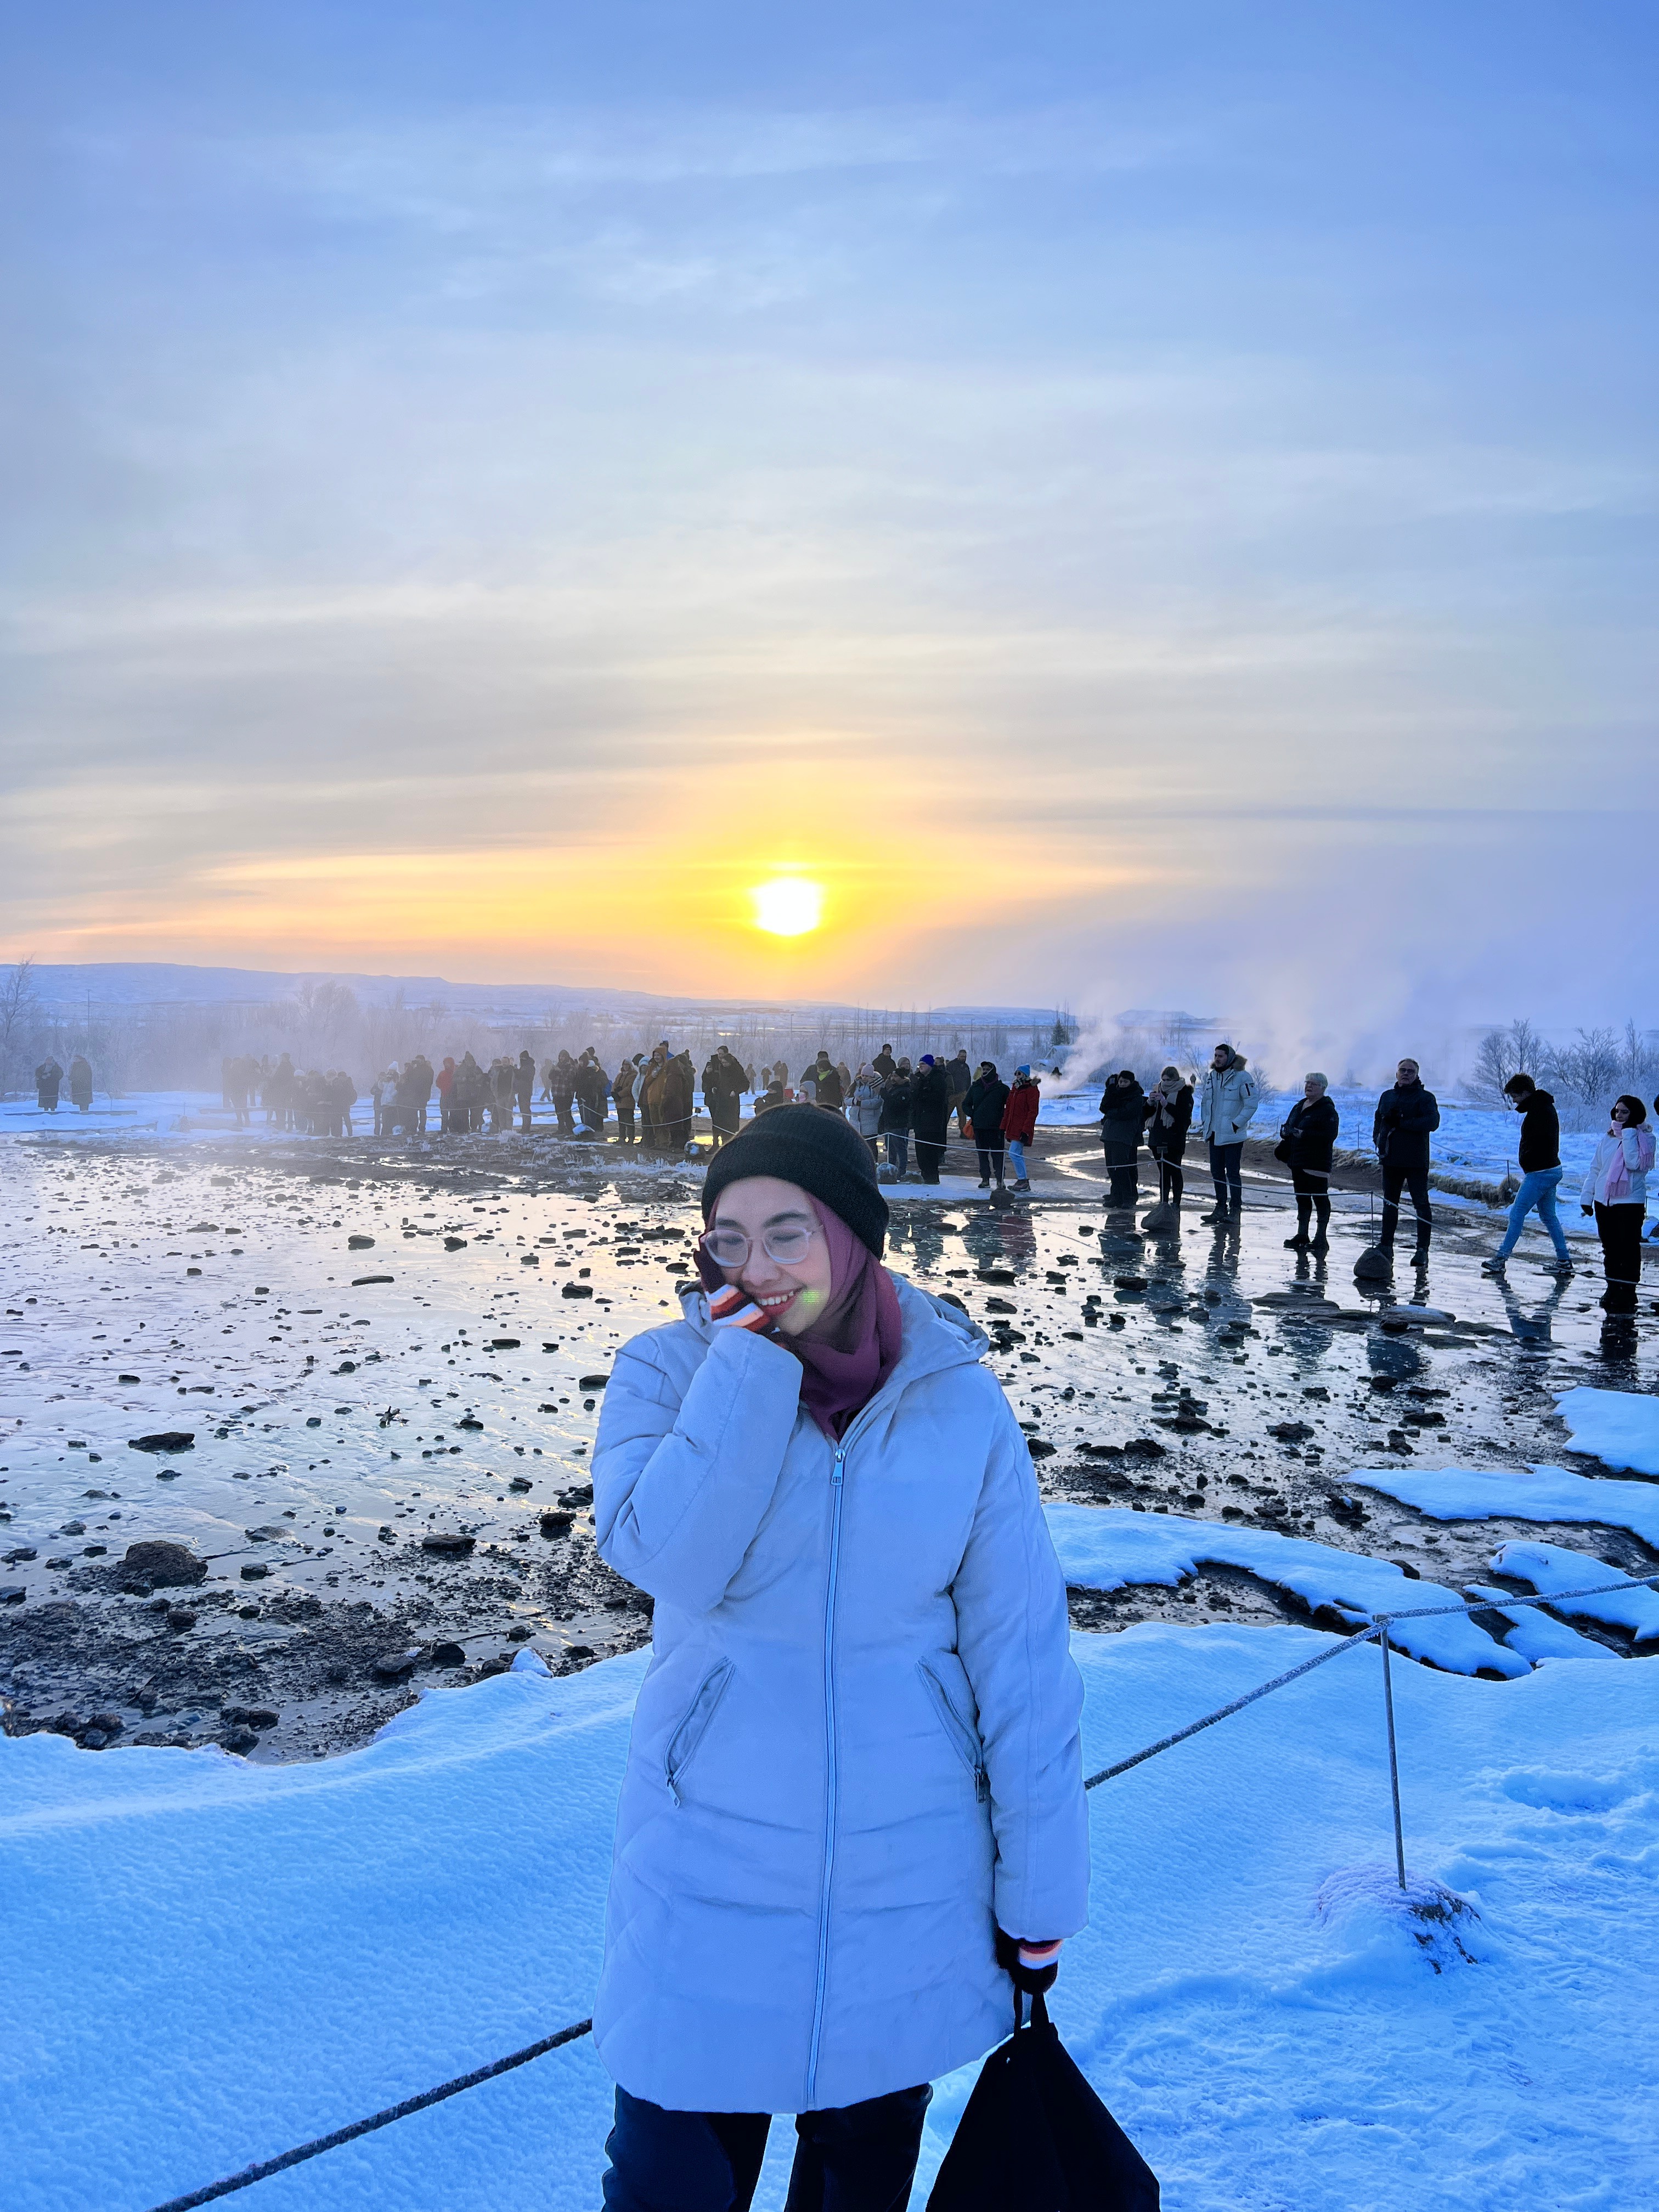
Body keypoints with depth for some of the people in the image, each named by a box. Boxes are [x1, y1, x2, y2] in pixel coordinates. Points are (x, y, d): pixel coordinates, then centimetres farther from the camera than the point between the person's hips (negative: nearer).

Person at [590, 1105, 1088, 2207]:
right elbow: (667, 1558, -25)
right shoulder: (671, 1369, -8)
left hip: (907, 1877, 1)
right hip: (712, 1877, 0)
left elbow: (1020, 1655, -4)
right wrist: (747, 1359, -23)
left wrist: (1039, 1888, -1)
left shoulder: (959, 1402, -9)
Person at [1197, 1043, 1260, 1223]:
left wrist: (1236, 1125, -15)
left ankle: (1235, 1210, -1)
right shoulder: (1210, 1076, 11)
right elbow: (1205, 1101, 22)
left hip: (1232, 1135, -7)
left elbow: (1251, 1105, -12)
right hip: (1214, 1133, 7)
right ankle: (1221, 1208, 20)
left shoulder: (1242, 1077, -10)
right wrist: (1204, 1124, 11)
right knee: (1217, 1172, 11)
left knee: (1233, 1172, -5)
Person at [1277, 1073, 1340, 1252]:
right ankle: (1302, 1235, 19)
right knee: (1302, 1197, 12)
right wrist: (1285, 1131, 0)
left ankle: (1321, 1238, -2)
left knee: (1320, 1198, -5)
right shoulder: (1298, 1107, 17)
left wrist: (1302, 1134, -24)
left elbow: (1330, 1135, -20)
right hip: (1297, 1161, 8)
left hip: (1317, 1163, -8)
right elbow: (1288, 1128, 26)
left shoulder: (1328, 1110, -8)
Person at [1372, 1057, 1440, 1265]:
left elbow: (1432, 1122, -17)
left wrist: (1401, 1123, -20)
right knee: (1389, 1203, 13)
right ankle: (1386, 1245, 21)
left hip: (1416, 1161, -6)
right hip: (1391, 1159, 6)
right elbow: (1378, 1119, 24)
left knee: (1421, 1203, -5)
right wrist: (1378, 1139, 7)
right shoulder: (1387, 1096, 14)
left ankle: (1423, 1250, -4)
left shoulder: (1426, 1098, -3)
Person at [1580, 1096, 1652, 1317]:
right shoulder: (1607, 1139, 11)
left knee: (1629, 1248, -4)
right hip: (1604, 1202, 5)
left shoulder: (1645, 1138, -4)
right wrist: (1587, 1197, 11)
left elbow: (1635, 1163, -22)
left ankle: (1627, 1293, 1)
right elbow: (1595, 1169, 15)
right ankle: (1612, 1289, 20)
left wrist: (1628, 1134, -18)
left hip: (1630, 1202, -5)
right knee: (1610, 1249, 11)